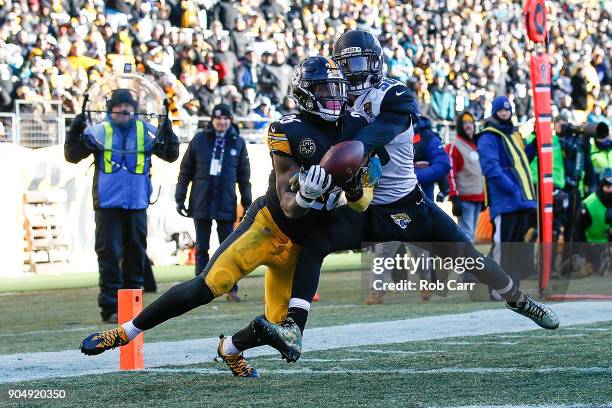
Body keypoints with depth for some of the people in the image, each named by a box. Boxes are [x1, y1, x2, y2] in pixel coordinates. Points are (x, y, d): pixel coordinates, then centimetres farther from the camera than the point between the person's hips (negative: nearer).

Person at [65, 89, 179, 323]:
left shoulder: (146, 131, 7)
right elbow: (73, 156, 0)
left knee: (136, 254, 9)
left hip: (137, 204, 3)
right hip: (108, 204, -3)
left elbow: (170, 155, 9)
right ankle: (110, 308, -2)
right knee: (109, 254, -5)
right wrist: (75, 133, -16)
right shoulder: (99, 131, 1)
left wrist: (168, 135, -9)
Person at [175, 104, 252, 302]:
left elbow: (244, 176, 8)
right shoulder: (199, 140, 1)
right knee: (201, 248, 5)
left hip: (226, 204, 0)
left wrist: (247, 203, 6)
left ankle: (231, 289, 6)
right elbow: (185, 170, 5)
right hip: (201, 203, 0)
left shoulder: (238, 143, 4)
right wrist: (180, 198, 1)